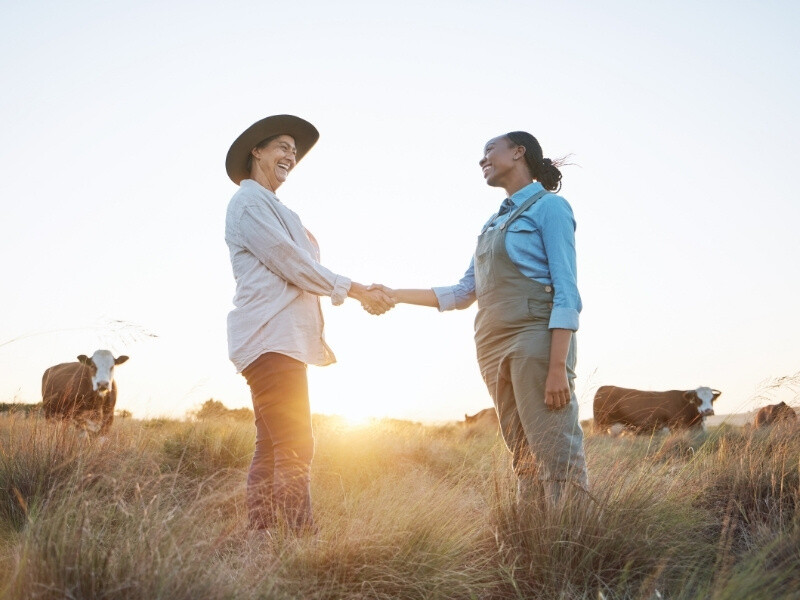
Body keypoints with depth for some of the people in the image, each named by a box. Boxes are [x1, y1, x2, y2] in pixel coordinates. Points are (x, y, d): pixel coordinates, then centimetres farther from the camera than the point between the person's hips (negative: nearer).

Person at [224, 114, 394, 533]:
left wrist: (362, 292, 12)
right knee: (294, 447, -15)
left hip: (283, 340, 10)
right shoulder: (250, 202, -3)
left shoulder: (274, 208, 27)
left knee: (271, 449, 6)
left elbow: (295, 271, 23)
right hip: (271, 339, -10)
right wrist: (355, 290, -4)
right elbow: (291, 264, -10)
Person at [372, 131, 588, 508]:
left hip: (536, 338, -7)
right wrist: (396, 295, 22)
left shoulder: (549, 206, 0)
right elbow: (463, 293, 24)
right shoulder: (493, 223, 22)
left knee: (556, 457, -12)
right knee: (524, 461, 4)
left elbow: (566, 292, -9)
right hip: (495, 347, 7)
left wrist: (558, 367, -18)